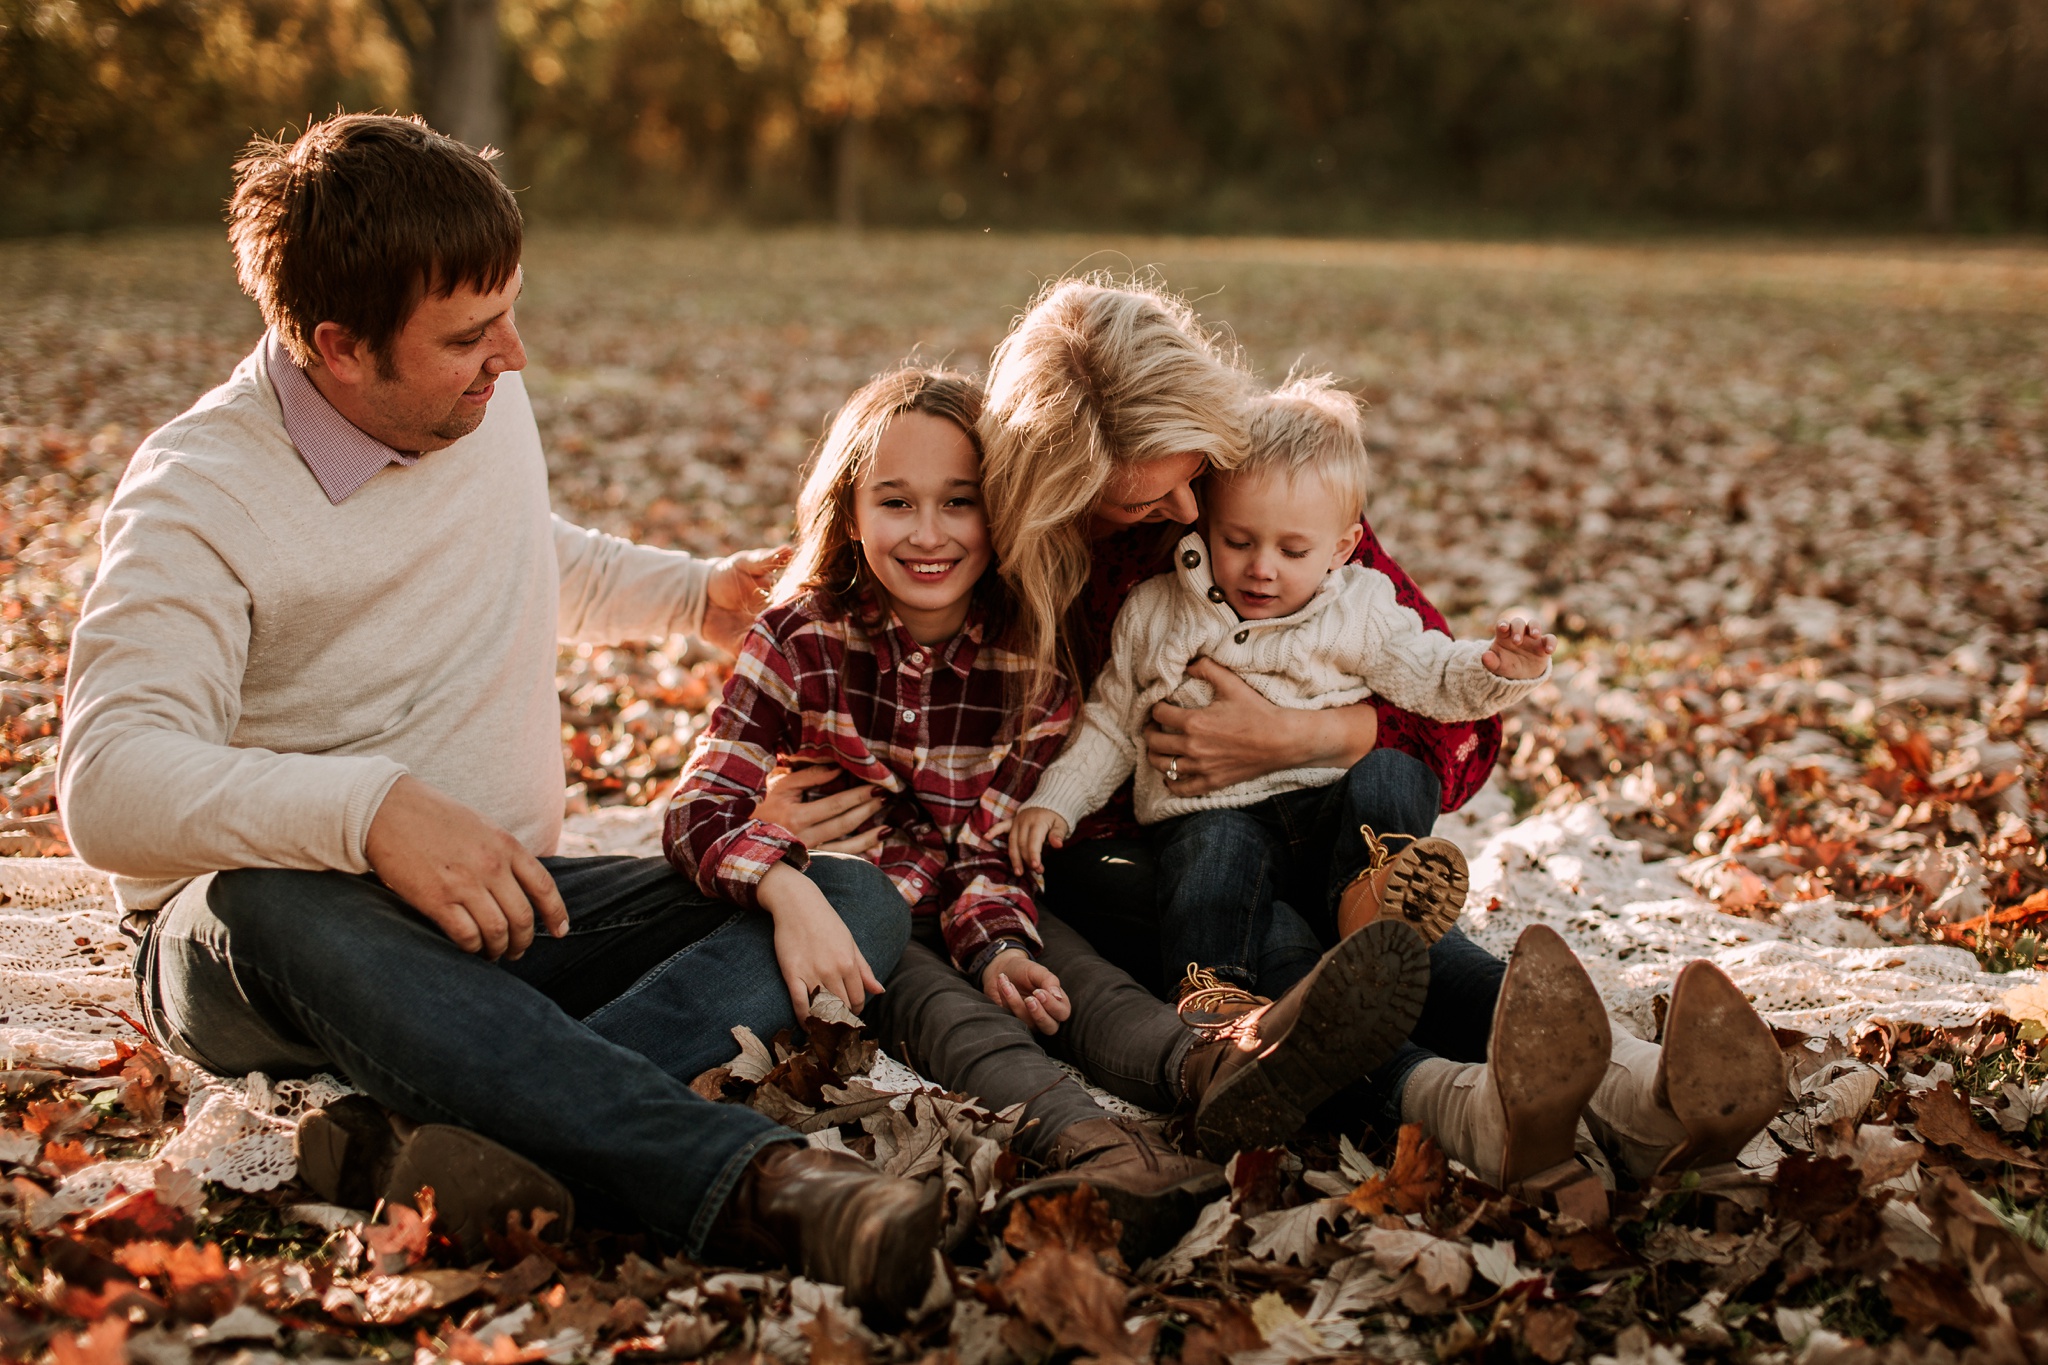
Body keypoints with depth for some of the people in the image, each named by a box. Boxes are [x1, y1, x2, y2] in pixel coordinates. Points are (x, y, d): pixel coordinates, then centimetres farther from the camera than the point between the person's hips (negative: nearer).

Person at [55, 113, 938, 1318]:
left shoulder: (488, 401, 6)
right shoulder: (200, 494, -14)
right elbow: (111, 783, -28)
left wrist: (696, 595, 19)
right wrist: (372, 809, -42)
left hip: (503, 907, 6)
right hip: (253, 947, -5)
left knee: (858, 900, -16)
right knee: (280, 908, -43)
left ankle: (481, 1128, -44)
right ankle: (750, 1182, -57)